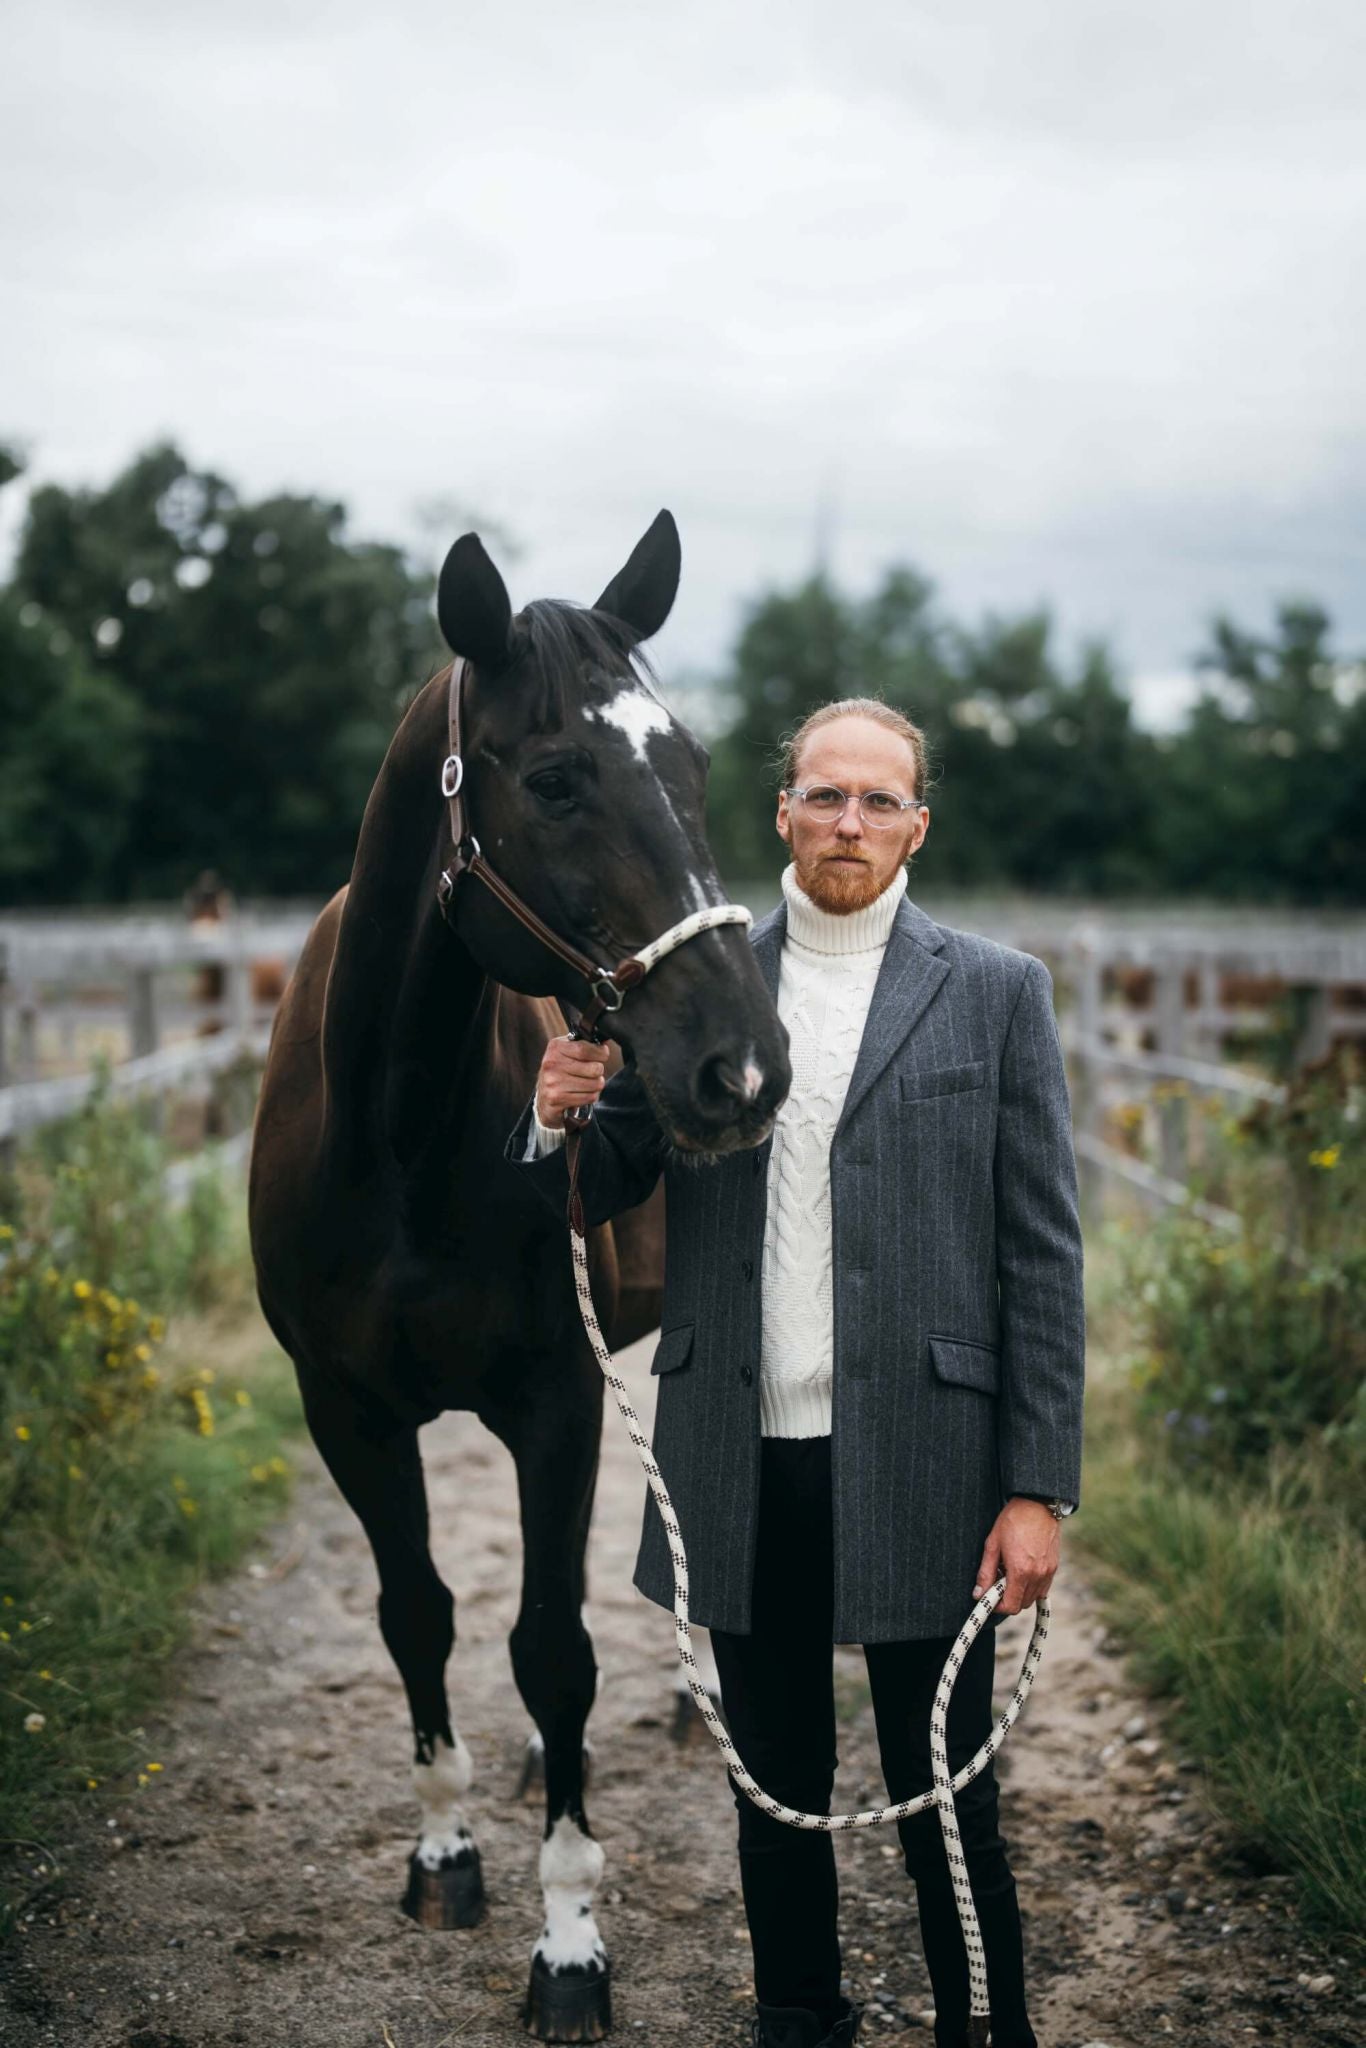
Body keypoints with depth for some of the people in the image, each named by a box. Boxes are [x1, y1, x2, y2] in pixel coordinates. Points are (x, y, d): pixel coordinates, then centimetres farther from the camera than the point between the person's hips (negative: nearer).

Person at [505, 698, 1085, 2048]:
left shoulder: (996, 994, 0)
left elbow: (1042, 1258, -2)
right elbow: (607, 1191, 10)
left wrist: (1038, 1488, -7)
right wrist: (561, 1115, -13)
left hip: (920, 1467, -2)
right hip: (741, 1470, 3)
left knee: (947, 1807, 8)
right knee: (776, 1796, 16)